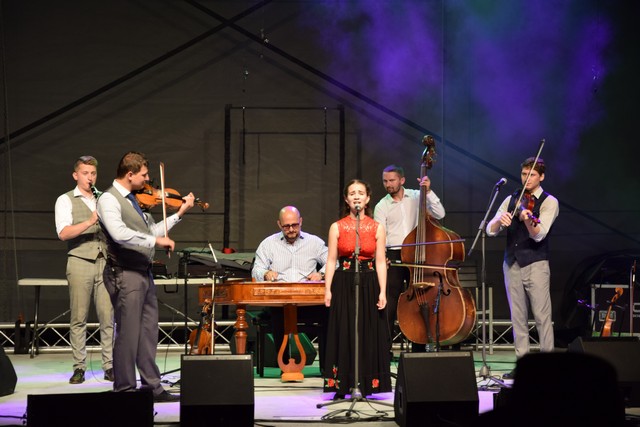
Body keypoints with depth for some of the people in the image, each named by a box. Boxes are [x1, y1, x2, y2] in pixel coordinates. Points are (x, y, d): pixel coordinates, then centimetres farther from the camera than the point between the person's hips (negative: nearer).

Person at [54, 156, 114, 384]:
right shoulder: (66, 200, 4)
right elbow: (63, 233, -11)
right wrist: (89, 222, -24)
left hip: (105, 262, 3)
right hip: (80, 262, -3)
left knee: (108, 316, -2)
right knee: (79, 318, -2)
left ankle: (109, 366, 1)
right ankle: (79, 367, 3)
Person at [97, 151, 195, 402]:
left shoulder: (134, 199, 15)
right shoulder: (109, 200, -12)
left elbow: (151, 230, 23)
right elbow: (119, 234, -28)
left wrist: (180, 213, 20)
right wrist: (155, 240, -24)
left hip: (144, 273, 9)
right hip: (125, 275, -9)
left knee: (149, 333, 11)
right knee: (128, 334, -5)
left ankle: (152, 387, 17)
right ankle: (125, 389, 2)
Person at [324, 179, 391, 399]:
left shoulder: (377, 228, 6)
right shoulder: (337, 227, 5)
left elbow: (380, 262, 3)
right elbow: (331, 261, 1)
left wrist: (382, 291, -5)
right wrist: (327, 289, -8)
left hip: (368, 284, 1)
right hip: (343, 284, -1)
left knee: (368, 333, 2)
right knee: (344, 333, -1)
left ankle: (365, 385, 9)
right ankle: (343, 386, 4)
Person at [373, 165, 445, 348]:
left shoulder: (417, 196, 5)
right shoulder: (382, 206, 2)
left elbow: (439, 214, -4)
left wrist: (428, 192, -11)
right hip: (393, 257, -1)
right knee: (390, 303, -6)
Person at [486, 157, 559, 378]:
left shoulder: (549, 202, -2)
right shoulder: (511, 200, 12)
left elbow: (539, 234, -16)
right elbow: (490, 230, 4)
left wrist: (528, 221, -36)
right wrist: (499, 220, -18)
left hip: (536, 264, -5)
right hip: (512, 263, 5)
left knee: (542, 315, -7)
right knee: (518, 316, 6)